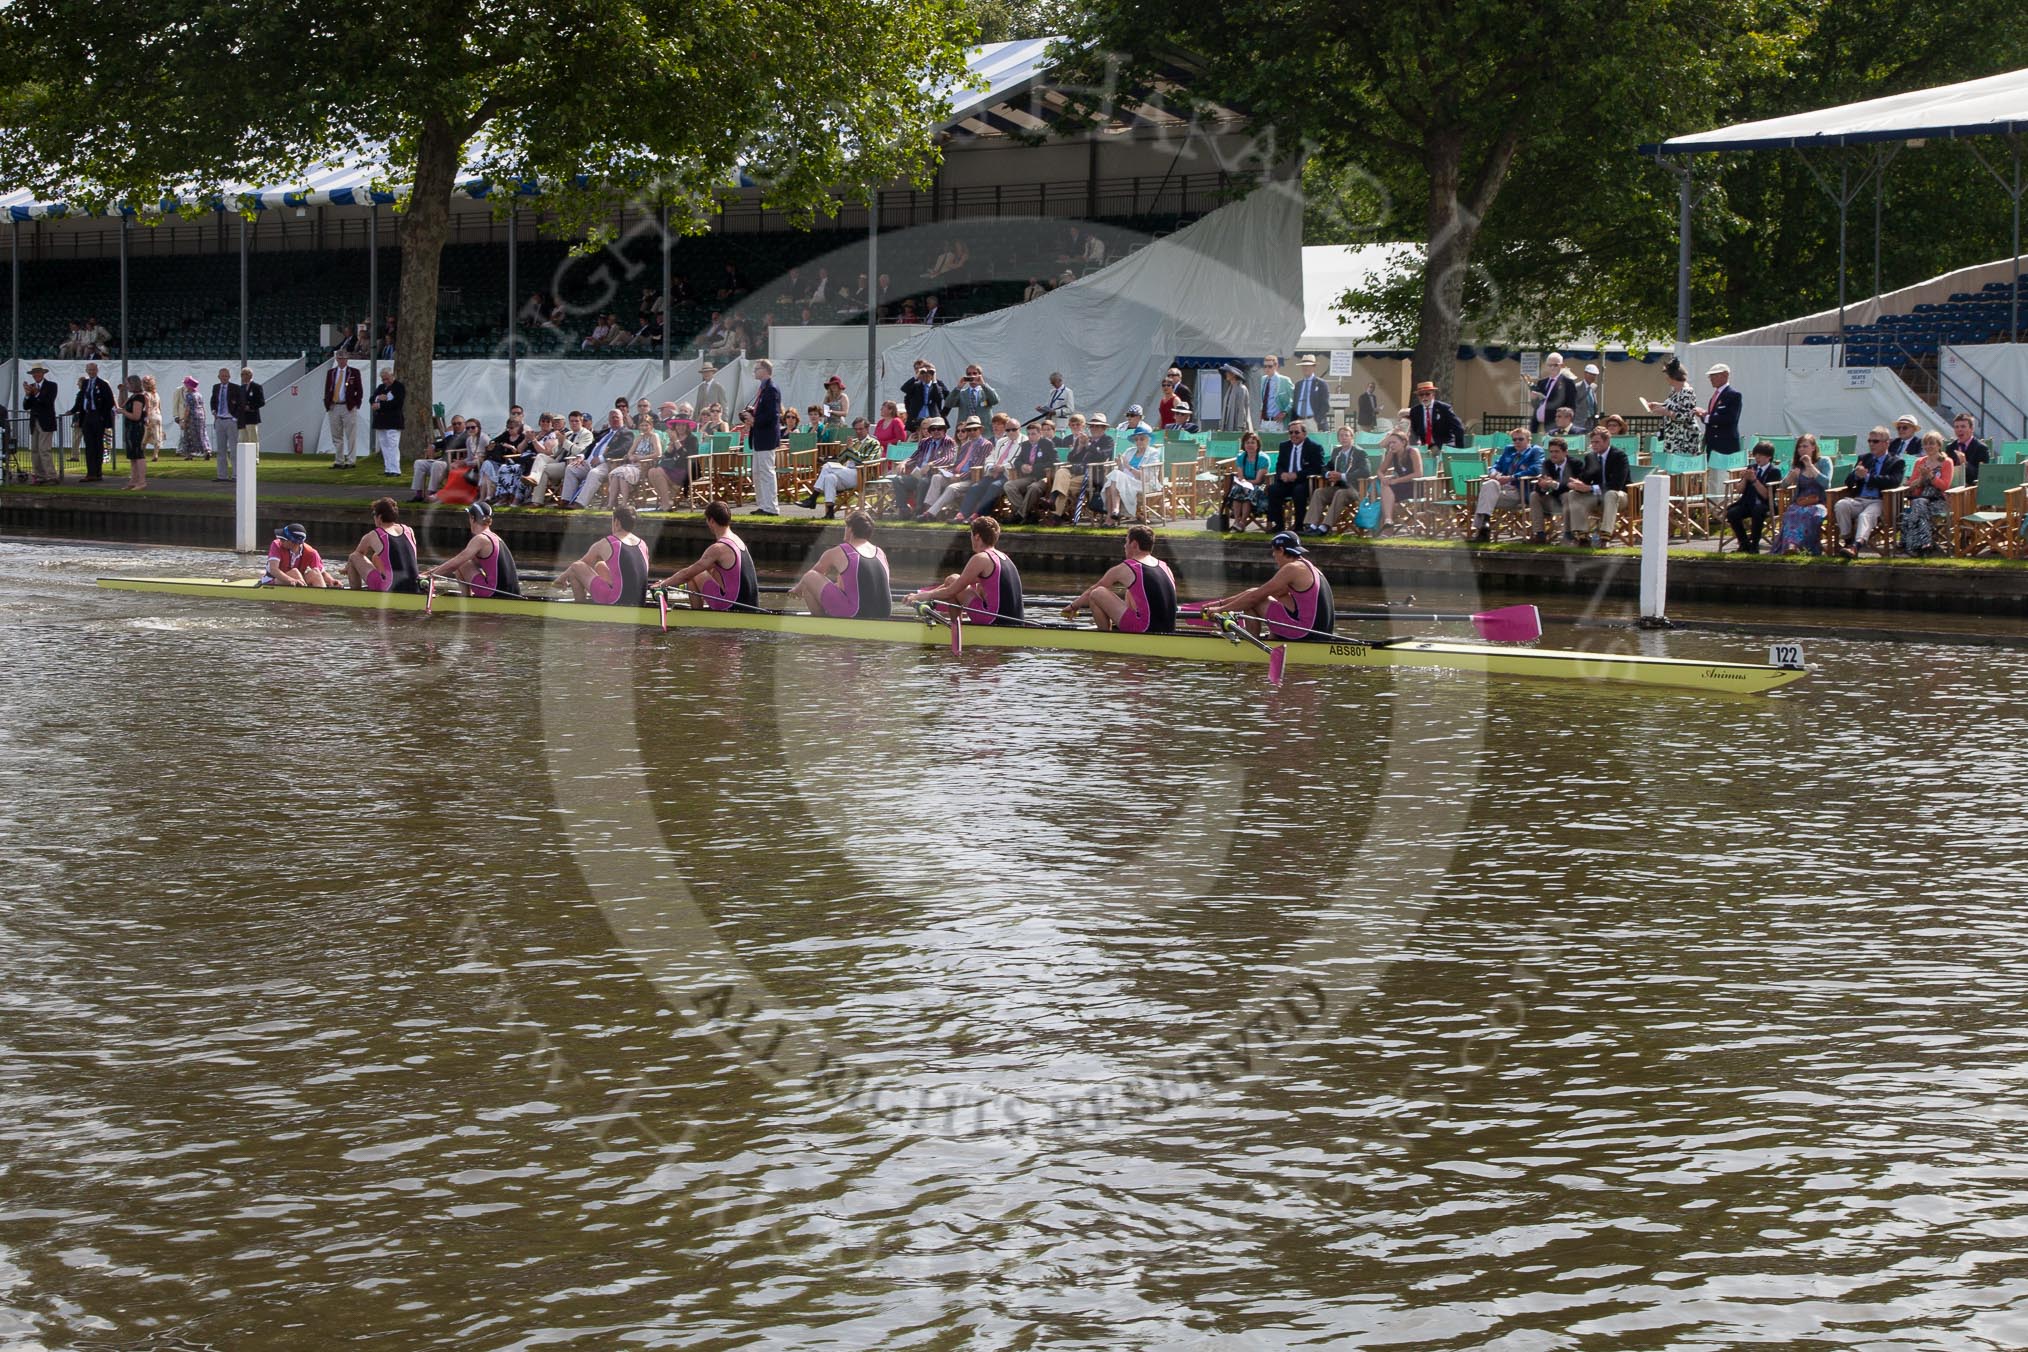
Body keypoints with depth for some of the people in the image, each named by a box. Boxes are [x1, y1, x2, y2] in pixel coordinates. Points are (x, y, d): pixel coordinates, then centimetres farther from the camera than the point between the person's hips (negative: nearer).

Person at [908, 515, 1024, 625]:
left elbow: (951, 591, -8)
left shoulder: (980, 558, -11)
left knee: (952, 580, 8)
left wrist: (921, 596, 3)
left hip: (994, 622, -8)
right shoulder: (1003, 557, 16)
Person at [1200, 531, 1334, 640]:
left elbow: (1255, 596, -11)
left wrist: (1221, 609, -1)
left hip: (1305, 634, -9)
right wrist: (1221, 603, 19)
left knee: (1253, 601, -3)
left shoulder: (1292, 568, -13)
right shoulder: (1307, 567, 17)